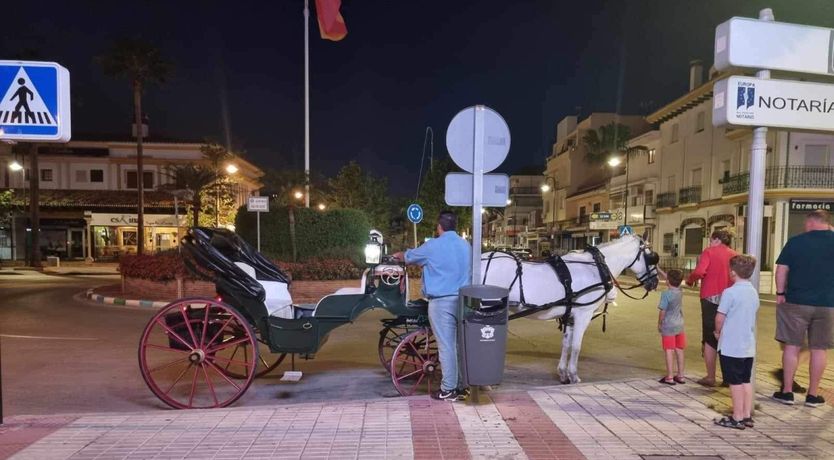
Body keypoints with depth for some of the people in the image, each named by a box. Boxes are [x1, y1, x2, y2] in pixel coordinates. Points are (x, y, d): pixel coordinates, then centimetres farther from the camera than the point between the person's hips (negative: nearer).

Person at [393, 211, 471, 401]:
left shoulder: (432, 246, -8)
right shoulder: (466, 246, 10)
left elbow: (410, 257, 8)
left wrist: (398, 255, 33)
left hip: (442, 302, -6)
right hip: (462, 301, 6)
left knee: (446, 346, -1)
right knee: (460, 344, 11)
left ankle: (448, 390, 5)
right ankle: (462, 386, 19)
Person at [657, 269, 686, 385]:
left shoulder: (666, 294, -18)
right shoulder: (680, 292, 2)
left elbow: (662, 311, -16)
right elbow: (672, 280, 19)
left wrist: (659, 323, -2)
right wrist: (659, 270, 25)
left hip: (668, 327, -7)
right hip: (680, 326, 7)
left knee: (669, 351, -1)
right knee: (679, 350, 13)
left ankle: (669, 377, 3)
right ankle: (680, 375, 22)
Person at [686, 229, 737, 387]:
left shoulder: (709, 252, -4)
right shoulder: (734, 255, 8)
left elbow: (699, 272, -19)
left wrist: (689, 280, -1)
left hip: (711, 298, -4)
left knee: (709, 339, 5)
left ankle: (710, 377, 8)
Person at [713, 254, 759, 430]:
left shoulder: (730, 292, -17)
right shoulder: (754, 292, 6)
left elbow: (720, 317, -15)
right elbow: (752, 314, 14)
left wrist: (718, 332, 4)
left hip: (731, 346, -7)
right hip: (749, 345, 7)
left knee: (735, 382, 1)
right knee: (746, 381, 15)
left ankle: (737, 418, 9)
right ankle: (747, 416, 21)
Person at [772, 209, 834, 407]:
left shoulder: (796, 241, -5)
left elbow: (781, 269, -5)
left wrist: (780, 293, 2)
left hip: (796, 302, -2)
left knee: (792, 346, 5)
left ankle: (786, 391, 10)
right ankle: (813, 395, 16)